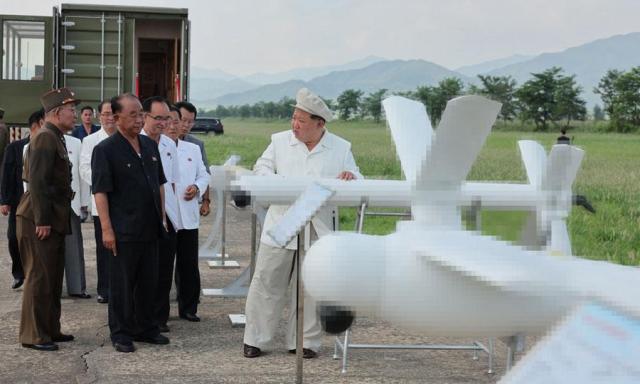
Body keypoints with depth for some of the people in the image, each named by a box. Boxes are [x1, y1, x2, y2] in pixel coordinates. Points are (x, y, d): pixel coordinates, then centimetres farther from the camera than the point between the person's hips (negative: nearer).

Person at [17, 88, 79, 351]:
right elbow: (37, 182, -21)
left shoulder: (55, 138, 16)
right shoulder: (45, 138, -15)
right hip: (40, 220, -10)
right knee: (39, 278, -4)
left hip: (52, 220, 10)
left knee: (53, 278, 15)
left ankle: (50, 330, 23)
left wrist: (49, 219, 17)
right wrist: (42, 221, -22)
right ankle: (33, 336, 2)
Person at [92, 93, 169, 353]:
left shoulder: (150, 146, 11)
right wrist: (106, 228, -18)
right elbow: (100, 191, -13)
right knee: (122, 283, 1)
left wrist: (162, 217, 14)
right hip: (124, 231, -6)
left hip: (149, 228, 7)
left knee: (148, 281, 14)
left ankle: (145, 328, 25)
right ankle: (121, 334, 11)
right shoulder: (105, 150, -10)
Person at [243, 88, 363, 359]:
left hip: (318, 230, 0)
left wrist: (351, 176, -16)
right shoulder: (280, 141, 6)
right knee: (266, 283, 2)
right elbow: (261, 168, 11)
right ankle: (255, 339, 11)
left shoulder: (341, 148, 5)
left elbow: (356, 183, 9)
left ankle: (305, 342, 17)